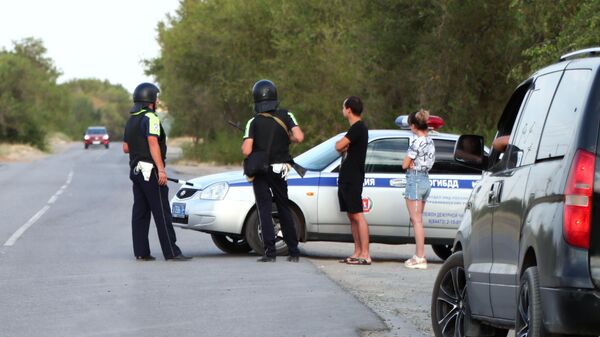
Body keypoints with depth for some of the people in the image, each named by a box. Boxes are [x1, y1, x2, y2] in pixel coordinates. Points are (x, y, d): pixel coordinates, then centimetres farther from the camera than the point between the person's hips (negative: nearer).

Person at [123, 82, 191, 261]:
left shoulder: (131, 120, 16)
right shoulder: (150, 118, -12)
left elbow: (126, 148, 19)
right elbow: (153, 144, -21)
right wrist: (161, 169, -24)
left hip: (136, 170, 9)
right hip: (150, 170, -9)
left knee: (140, 211, 8)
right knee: (161, 212, -8)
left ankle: (141, 251, 6)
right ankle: (171, 252, -10)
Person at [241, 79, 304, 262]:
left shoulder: (254, 122, -9)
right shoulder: (285, 116, -4)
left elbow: (246, 151, -18)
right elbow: (299, 137, -16)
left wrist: (244, 144, 5)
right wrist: (287, 139, 5)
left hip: (260, 171, -2)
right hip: (279, 170, 2)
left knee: (264, 210, -1)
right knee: (284, 209, 13)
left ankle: (270, 251, -11)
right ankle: (294, 252, 13)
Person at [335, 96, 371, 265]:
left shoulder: (358, 128, -14)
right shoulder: (356, 128, 19)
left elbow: (339, 146, -21)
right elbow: (342, 148, 19)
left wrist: (341, 143, 2)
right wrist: (343, 145, -4)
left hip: (353, 179, -10)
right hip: (346, 178, 10)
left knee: (357, 215, -13)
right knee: (352, 216, 11)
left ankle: (365, 255, -17)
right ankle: (357, 252, 13)